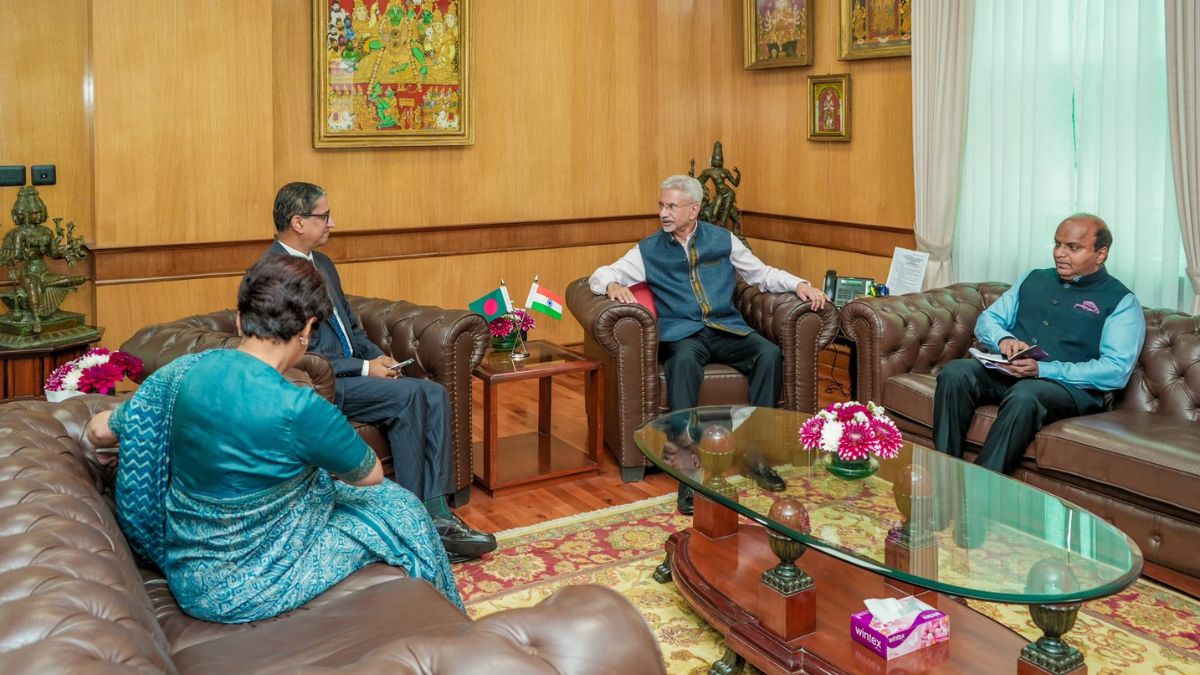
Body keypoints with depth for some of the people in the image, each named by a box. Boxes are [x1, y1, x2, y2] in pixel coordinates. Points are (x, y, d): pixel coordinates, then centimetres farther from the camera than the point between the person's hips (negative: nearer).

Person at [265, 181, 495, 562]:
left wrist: (377, 357, 3)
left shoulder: (322, 264, 15)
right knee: (407, 395, -26)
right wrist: (364, 369, -16)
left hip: (352, 371, 9)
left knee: (434, 394, -12)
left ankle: (438, 513, -16)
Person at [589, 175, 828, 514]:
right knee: (683, 361, -38)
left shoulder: (722, 240, 15)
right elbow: (600, 275, 11)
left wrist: (800, 284, 3)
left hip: (727, 329, 2)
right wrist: (612, 286, -13)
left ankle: (757, 451, -19)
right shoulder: (649, 250, 11)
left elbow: (763, 274, 20)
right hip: (682, 334, -2)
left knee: (770, 354, -27)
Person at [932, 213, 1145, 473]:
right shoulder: (1033, 280, 22)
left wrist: (1042, 370, -19)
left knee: (1024, 395, -39)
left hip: (1070, 386, -5)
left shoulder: (1121, 302, 4)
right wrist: (1004, 339, -7)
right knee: (954, 373, -26)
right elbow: (986, 320, 19)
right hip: (1007, 371, 5)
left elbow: (1116, 370, -9)